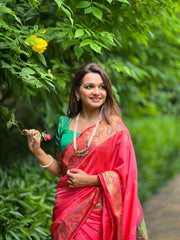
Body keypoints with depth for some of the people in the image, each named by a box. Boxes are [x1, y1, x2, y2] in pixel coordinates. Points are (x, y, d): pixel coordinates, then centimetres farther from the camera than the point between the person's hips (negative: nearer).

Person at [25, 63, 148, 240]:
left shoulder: (115, 127, -4)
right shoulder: (64, 124, 8)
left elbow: (125, 174, -6)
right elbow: (62, 170, 13)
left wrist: (91, 180, -15)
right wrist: (38, 152, 1)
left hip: (98, 211, -3)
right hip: (66, 209, 3)